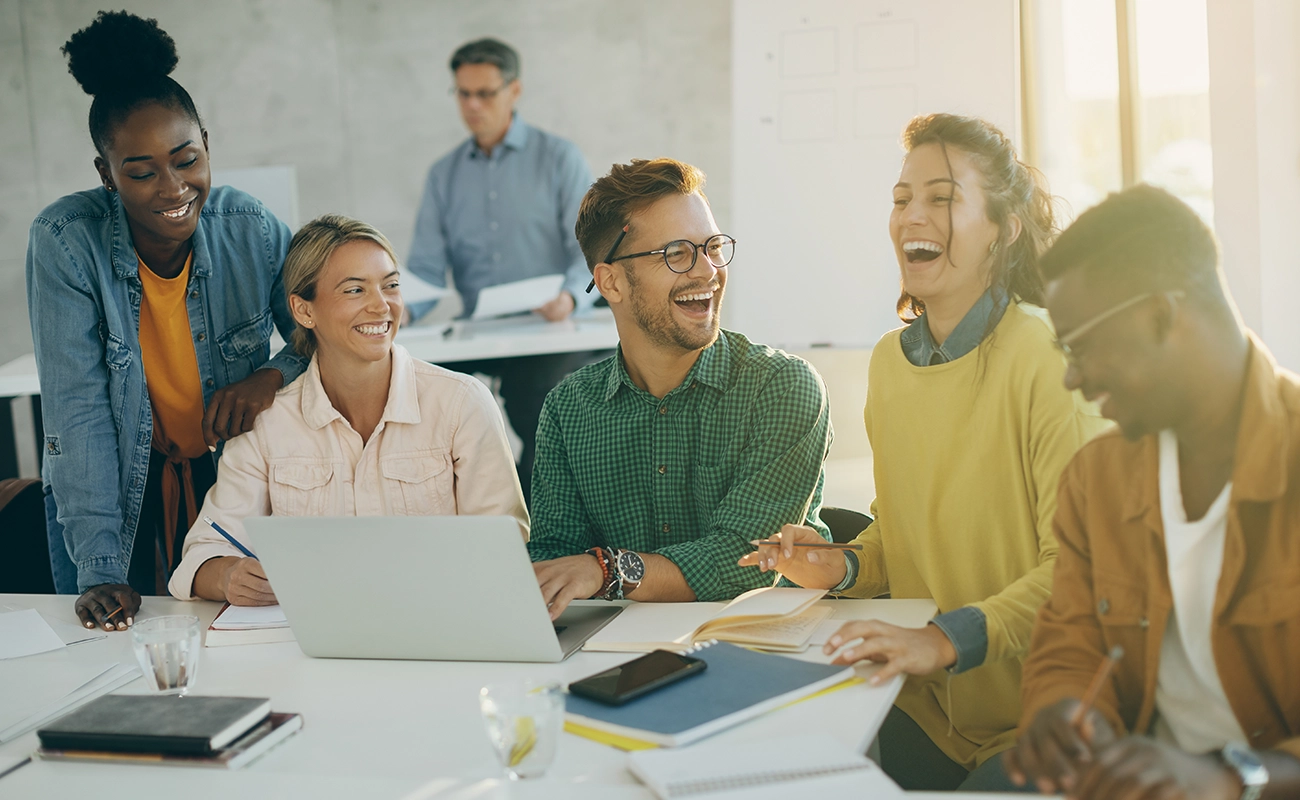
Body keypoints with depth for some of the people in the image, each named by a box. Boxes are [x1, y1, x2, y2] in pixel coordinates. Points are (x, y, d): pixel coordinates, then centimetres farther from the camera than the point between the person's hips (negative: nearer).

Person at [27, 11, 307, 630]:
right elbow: (77, 408, -20)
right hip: (116, 491, -1)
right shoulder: (65, 243, -18)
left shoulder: (253, 231, -13)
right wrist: (100, 570, -25)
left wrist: (274, 375, -24)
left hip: (235, 481, 1)